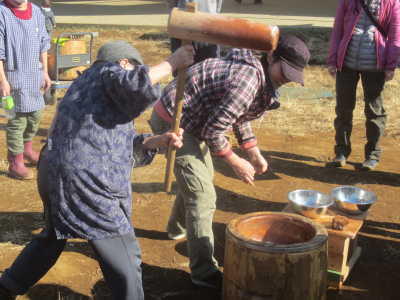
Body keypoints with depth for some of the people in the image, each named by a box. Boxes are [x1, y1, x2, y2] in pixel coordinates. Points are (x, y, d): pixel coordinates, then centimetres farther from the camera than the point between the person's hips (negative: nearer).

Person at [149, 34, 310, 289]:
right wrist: (236, 163, -13)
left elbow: (239, 117, 18)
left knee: (200, 175, 28)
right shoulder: (248, 79, -28)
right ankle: (204, 272, -3)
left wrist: (254, 153, 11)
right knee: (202, 194, -11)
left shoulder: (257, 73, 4)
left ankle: (178, 228, 52)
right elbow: (213, 130, -25)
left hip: (184, 119, 11)